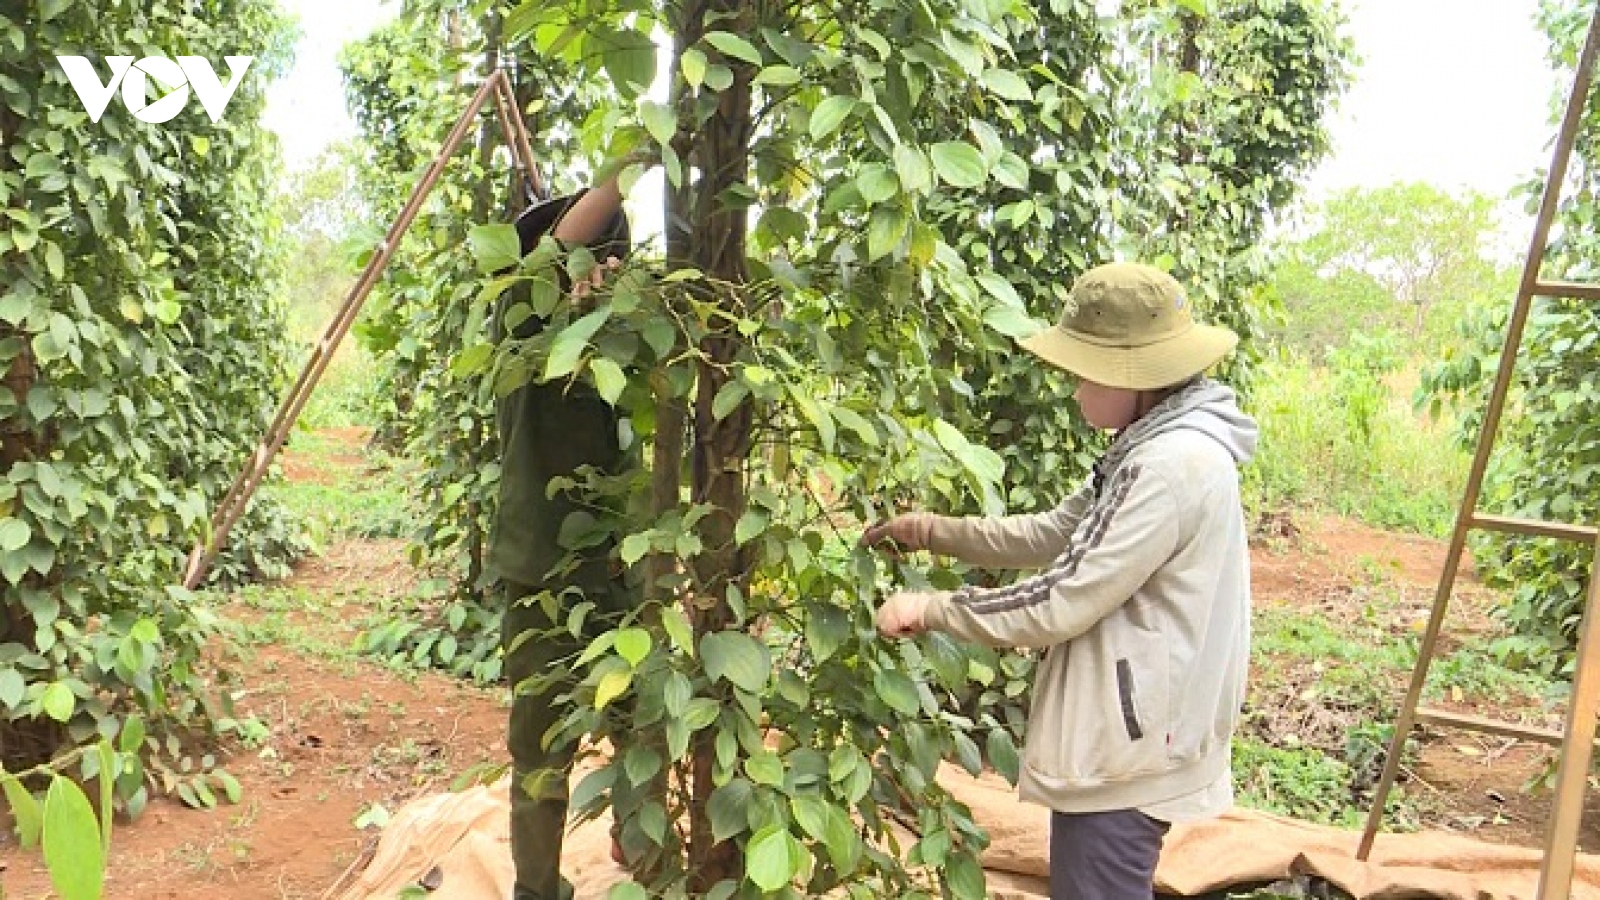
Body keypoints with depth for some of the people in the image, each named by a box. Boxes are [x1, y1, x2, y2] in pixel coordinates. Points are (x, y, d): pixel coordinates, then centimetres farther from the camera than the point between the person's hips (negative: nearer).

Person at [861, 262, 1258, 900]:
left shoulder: (1171, 464, -25)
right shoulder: (1157, 447, 9)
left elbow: (1061, 605, -24)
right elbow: (1055, 535, 15)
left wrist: (930, 608, -14)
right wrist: (932, 530, 10)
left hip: (1126, 747, -11)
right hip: (1124, 734, 11)